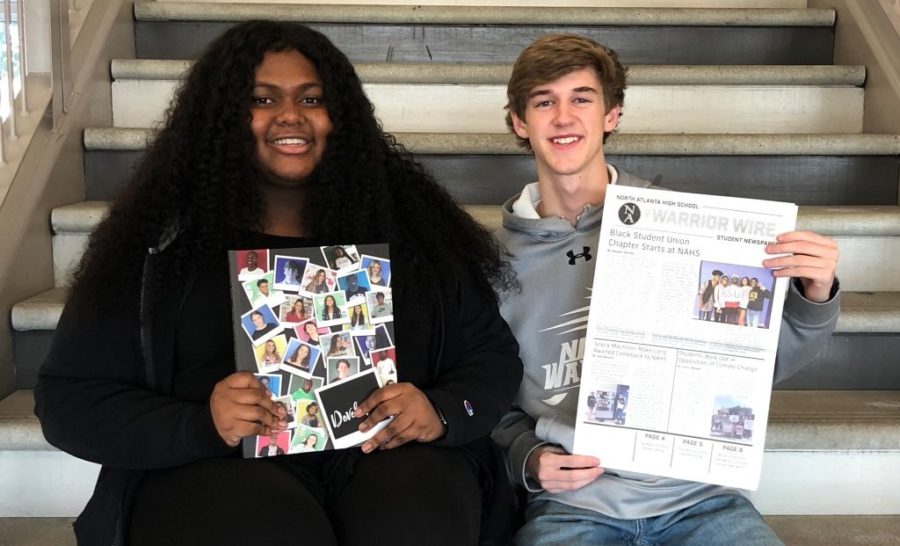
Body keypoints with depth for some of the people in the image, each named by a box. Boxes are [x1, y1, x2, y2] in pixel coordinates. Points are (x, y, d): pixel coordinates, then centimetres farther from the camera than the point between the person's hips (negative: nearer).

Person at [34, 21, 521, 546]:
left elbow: (495, 358, 11)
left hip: (391, 455, 2)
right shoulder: (161, 236, 4)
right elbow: (70, 400, 3)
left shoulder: (404, 219, 8)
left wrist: (440, 412, -12)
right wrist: (200, 425, -15)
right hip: (218, 467, -1)